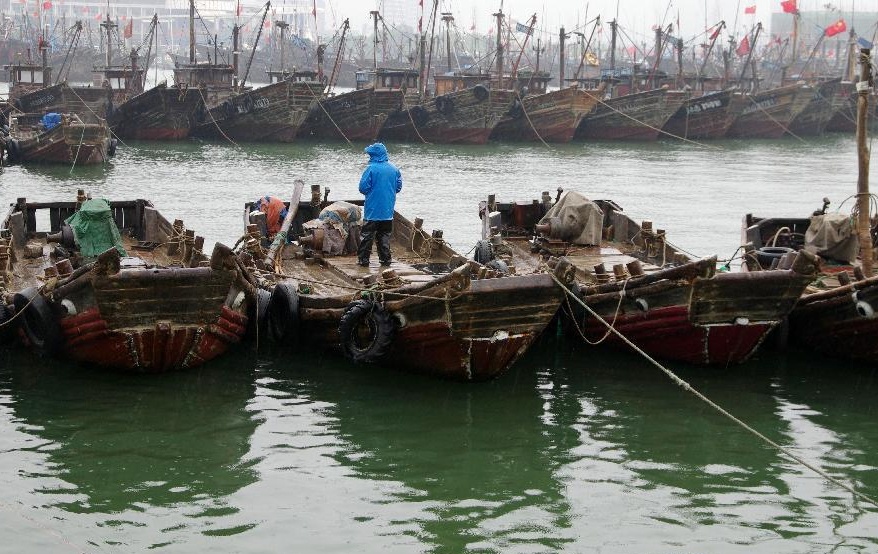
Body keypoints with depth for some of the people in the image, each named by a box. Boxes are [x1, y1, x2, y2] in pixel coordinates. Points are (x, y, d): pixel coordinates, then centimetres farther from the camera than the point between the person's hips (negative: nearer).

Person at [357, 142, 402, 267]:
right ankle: (385, 259, 14)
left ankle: (363, 259, 5)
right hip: (388, 211, 5)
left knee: (367, 236, 4)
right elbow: (398, 187, 8)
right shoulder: (394, 169, 1)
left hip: (373, 210, -4)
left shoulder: (371, 168, -13)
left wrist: (370, 193, 8)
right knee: (385, 235, 13)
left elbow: (363, 188, -13)